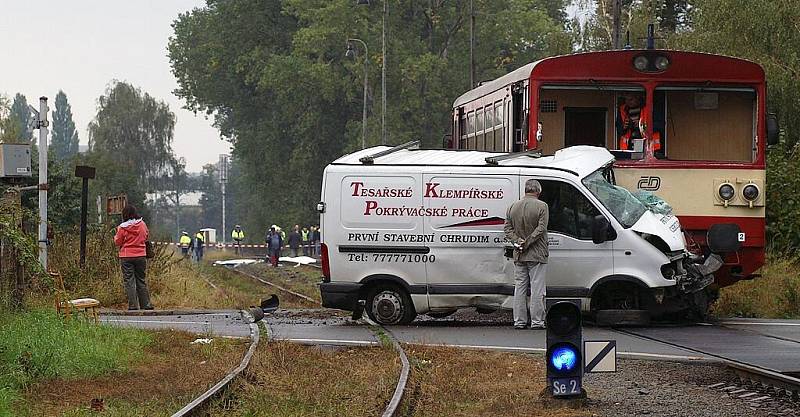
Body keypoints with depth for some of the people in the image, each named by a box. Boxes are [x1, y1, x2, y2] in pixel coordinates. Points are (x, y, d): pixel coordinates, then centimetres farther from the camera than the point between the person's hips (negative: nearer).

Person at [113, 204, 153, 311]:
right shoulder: (142, 224, 0)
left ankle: (133, 305, -4)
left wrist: (116, 235, 15)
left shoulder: (123, 227, -10)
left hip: (127, 257, -4)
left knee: (129, 281, 1)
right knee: (141, 280, 13)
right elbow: (146, 236, 15)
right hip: (141, 256, 4)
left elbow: (118, 242, -2)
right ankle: (146, 304, 12)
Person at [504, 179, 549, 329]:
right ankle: (537, 321, -2)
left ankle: (519, 321, 9)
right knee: (537, 289, -2)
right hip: (537, 255, -5)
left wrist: (518, 241, -5)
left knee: (519, 288, 9)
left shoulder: (513, 207, 9)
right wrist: (527, 243, -14)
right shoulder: (541, 206, -8)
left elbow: (507, 229, 5)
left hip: (519, 256, 5)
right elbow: (541, 228, -16)